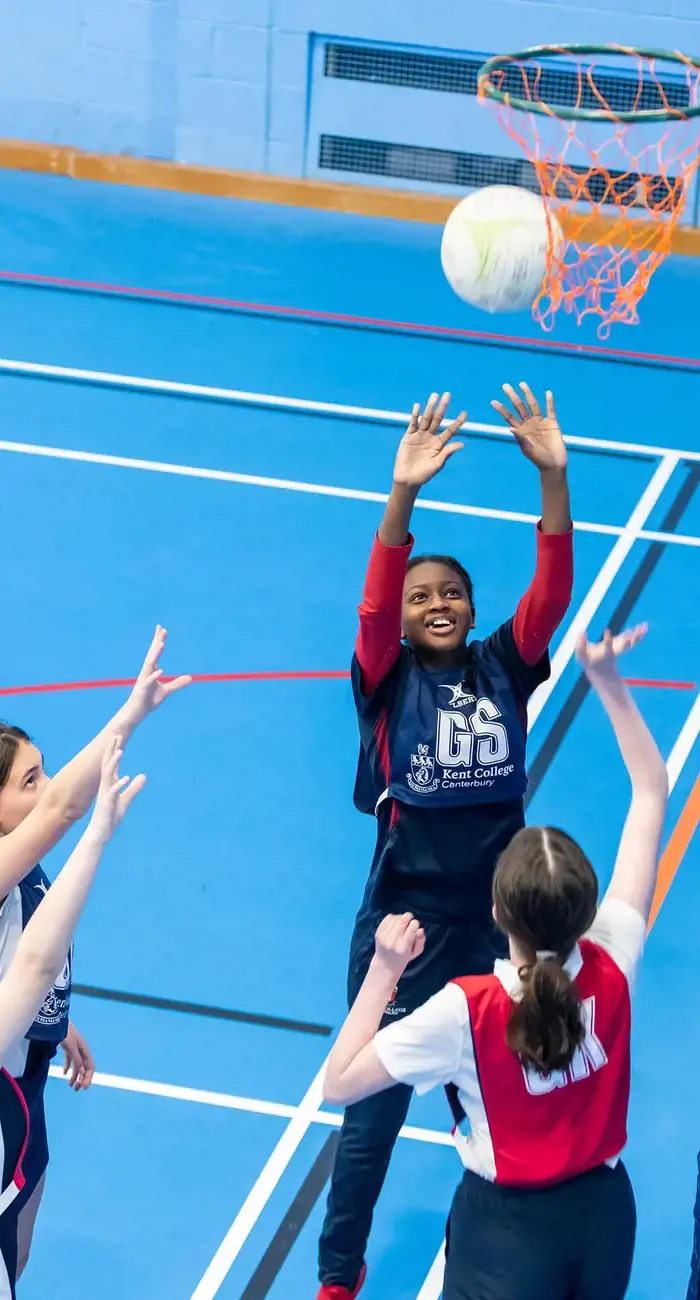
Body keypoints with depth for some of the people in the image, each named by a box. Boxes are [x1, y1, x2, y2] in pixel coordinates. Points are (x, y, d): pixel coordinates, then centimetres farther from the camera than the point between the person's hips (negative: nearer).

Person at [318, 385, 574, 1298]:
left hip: (494, 923, 2)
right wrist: (404, 494, -40)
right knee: (374, 1109, 5)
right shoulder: (390, 679, -6)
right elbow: (374, 605, -25)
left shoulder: (503, 669, 0)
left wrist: (553, 476, -26)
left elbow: (552, 589, -12)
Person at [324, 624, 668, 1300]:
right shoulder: (613, 966, -18)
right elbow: (651, 791, -7)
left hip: (507, 1229, -4)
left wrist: (383, 971, -18)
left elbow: (340, 1084, -17)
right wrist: (607, 682, -5)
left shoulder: (465, 1011, -28)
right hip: (605, 1216, 4)